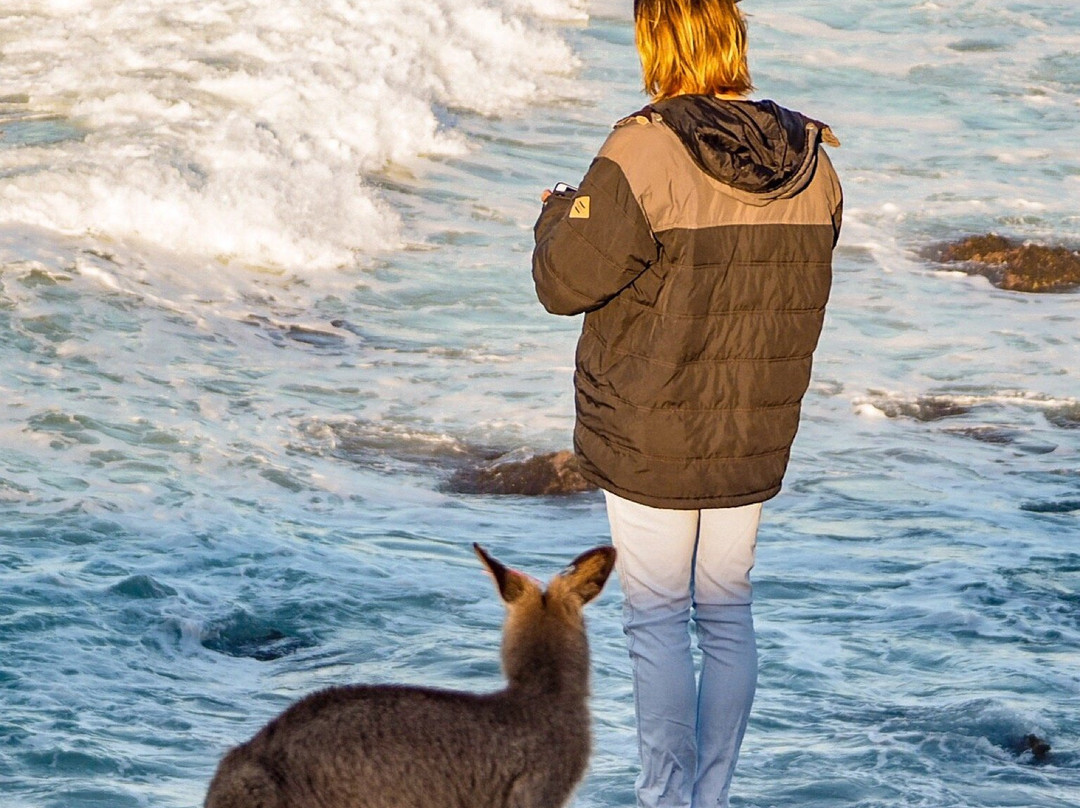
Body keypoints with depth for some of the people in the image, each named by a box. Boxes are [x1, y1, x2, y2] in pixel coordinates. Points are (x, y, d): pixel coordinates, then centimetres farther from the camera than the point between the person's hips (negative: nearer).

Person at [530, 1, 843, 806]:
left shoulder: (645, 154, -20)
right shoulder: (811, 164, -2)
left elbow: (567, 281, -13)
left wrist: (558, 217, 8)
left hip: (653, 440, -5)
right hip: (754, 439, 5)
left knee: (657, 620, 5)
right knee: (727, 613, 16)